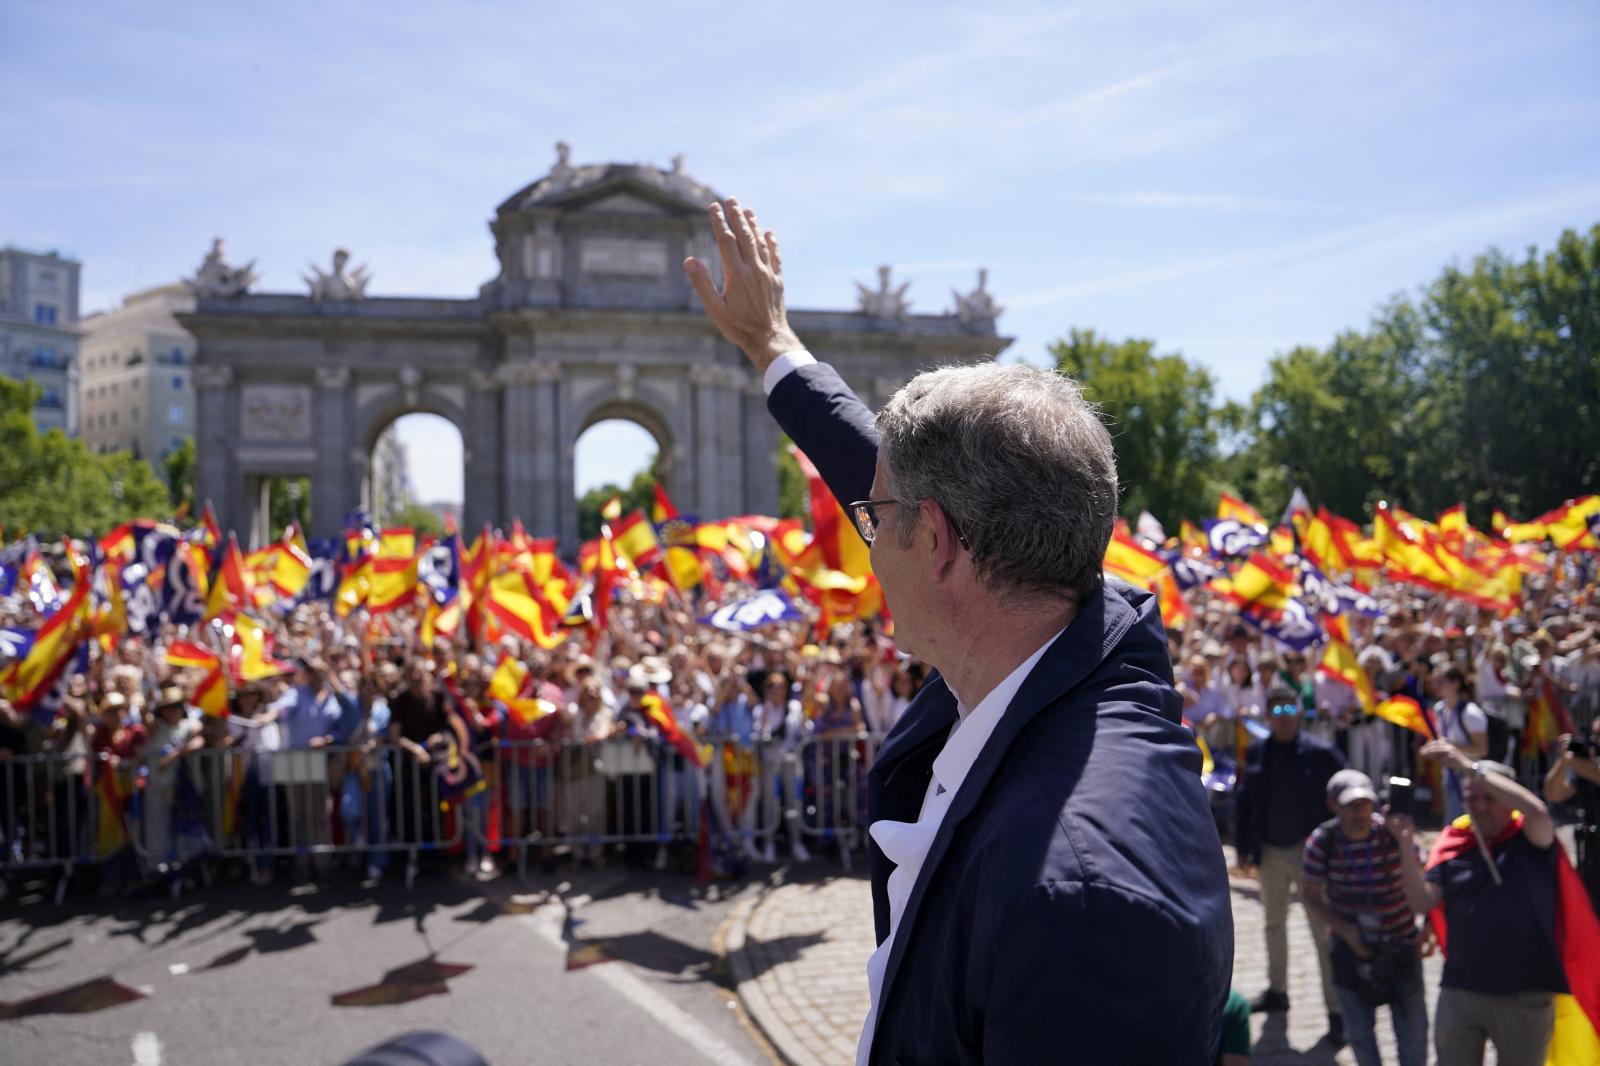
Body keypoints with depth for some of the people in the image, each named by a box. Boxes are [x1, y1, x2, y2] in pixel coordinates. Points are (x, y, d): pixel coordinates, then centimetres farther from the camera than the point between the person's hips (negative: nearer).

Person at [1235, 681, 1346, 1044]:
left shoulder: (1320, 753, -11)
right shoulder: (1256, 751, 0)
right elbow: (1246, 800, 5)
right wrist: (1244, 847, 4)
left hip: (1310, 851, -5)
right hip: (1270, 851, 5)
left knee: (1322, 932, -1)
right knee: (1274, 924, 20)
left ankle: (1335, 1011, 5)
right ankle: (1277, 990, 36)